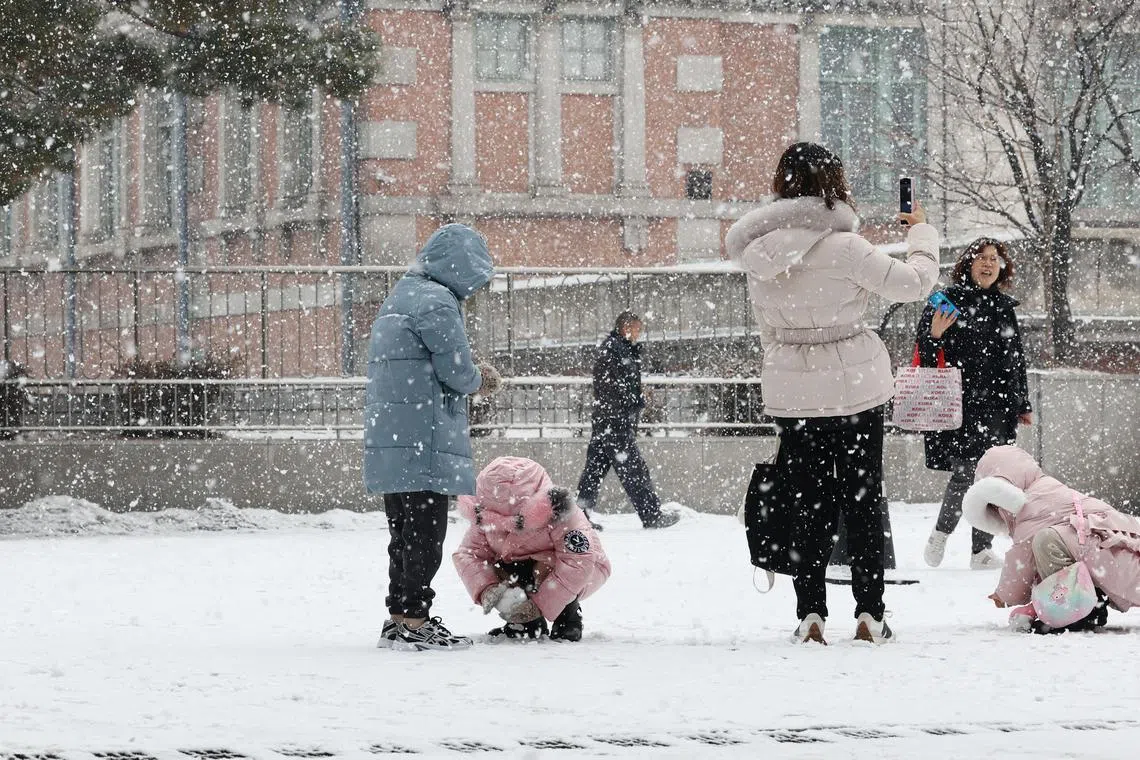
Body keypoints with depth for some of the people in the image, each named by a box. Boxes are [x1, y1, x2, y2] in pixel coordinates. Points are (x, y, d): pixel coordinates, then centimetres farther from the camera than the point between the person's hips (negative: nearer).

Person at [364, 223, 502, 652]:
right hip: (424, 443, -9)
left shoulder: (399, 298, 20)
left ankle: (398, 617, 19)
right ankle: (413, 622, -7)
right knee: (425, 535, -6)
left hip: (388, 439, 10)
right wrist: (477, 379, 8)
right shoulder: (436, 302, -12)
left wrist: (471, 376, 14)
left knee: (404, 534, 15)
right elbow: (457, 372, -15)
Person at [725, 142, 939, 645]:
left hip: (789, 392, 4)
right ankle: (869, 613, 7)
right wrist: (921, 232, 5)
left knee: (807, 504, 9)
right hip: (854, 387, -4)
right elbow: (913, 283, -9)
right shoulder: (843, 246, -16)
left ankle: (810, 614, 5)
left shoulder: (759, 251, 0)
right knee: (862, 500, 7)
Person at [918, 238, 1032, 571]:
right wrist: (934, 335, -23)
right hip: (959, 405, -5)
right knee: (966, 473, -14)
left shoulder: (1004, 307, 16)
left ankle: (982, 550, 7)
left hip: (996, 406, 5)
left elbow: (1016, 358, 24)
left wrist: (1023, 404, 23)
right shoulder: (949, 300, -1)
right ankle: (940, 535, 7)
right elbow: (926, 355, -1)